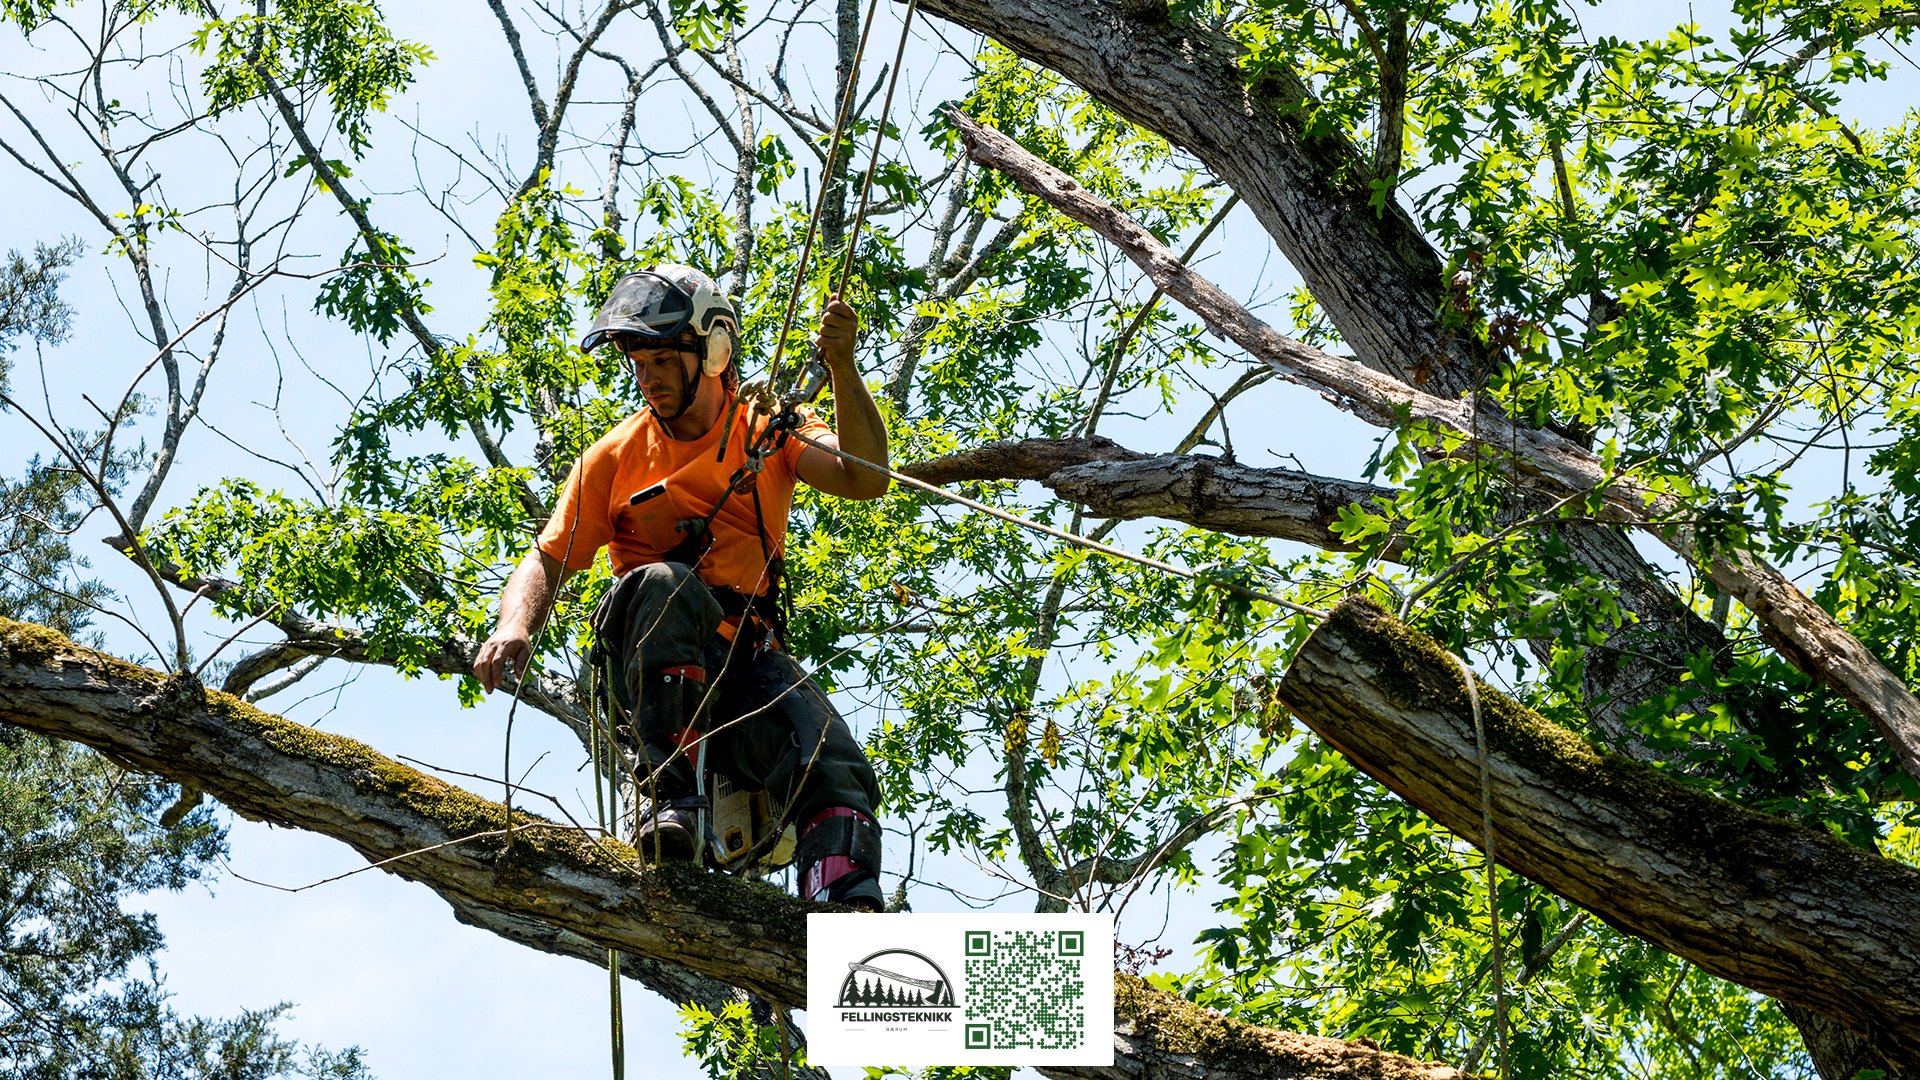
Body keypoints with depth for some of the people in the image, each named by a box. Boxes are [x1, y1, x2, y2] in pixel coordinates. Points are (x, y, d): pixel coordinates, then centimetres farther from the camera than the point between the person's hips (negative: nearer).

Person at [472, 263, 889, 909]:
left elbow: (865, 479, -7)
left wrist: (842, 368, -20)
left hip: (748, 655, 1)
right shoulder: (617, 456, 10)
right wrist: (514, 627, -15)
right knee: (663, 583, -36)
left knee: (837, 770, -26)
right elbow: (548, 561, 7)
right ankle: (670, 798, -36)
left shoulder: (768, 430, 10)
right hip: (648, 655, -1)